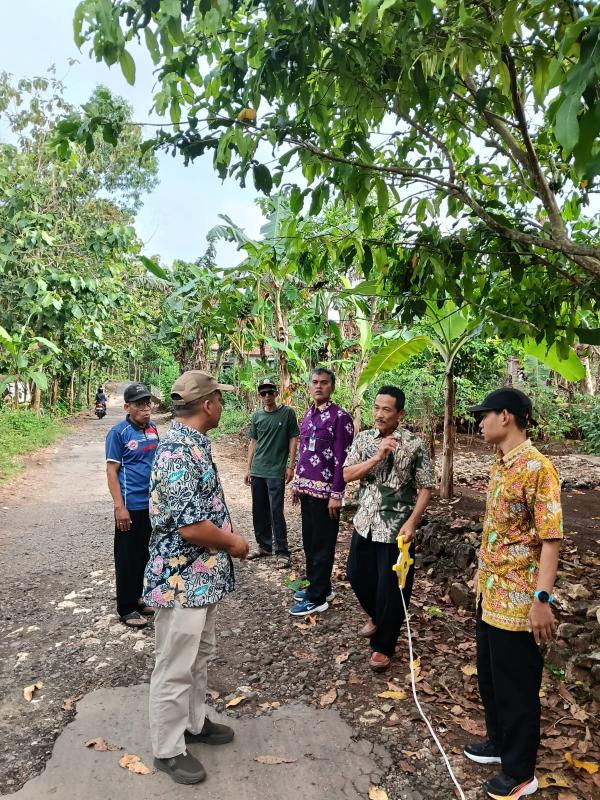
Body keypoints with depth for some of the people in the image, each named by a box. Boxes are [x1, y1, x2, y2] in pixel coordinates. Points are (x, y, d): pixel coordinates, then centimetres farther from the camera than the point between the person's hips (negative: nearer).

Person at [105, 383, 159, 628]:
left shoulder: (153, 428, 6)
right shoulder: (118, 432, -11)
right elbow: (112, 471, -12)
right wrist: (120, 507, -16)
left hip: (152, 503, 6)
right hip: (131, 506, -6)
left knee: (145, 554, 16)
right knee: (127, 558, 5)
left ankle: (138, 599, 32)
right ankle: (126, 609, 17)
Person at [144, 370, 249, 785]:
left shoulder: (194, 444, 6)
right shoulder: (178, 451, -26)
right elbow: (189, 525, -30)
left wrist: (230, 536, 9)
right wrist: (233, 543, -14)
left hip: (204, 575, 10)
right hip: (182, 579, -10)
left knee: (198, 658, 24)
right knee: (175, 669, 9)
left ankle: (194, 723, 43)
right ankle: (169, 749, 27)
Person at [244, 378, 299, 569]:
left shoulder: (287, 413, -4)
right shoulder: (257, 416, 8)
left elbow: (293, 439, -3)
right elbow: (253, 442, 13)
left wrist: (291, 466, -7)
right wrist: (248, 468, 11)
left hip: (276, 471, -5)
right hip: (257, 471, 5)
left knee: (276, 512, -6)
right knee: (259, 511, 12)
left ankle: (282, 552, 4)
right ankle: (264, 545, 27)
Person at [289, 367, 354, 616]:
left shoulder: (340, 417, -11)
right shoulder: (308, 414, 12)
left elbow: (342, 459, -15)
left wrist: (336, 494, -17)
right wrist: (297, 483, 16)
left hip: (325, 491, -8)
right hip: (307, 488, 8)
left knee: (322, 545, 1)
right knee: (309, 541, 16)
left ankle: (317, 598, 11)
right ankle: (318, 587, 31)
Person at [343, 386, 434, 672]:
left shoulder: (414, 445, -11)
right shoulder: (363, 439, 1)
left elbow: (426, 488, -8)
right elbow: (347, 475, -8)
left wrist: (411, 523, -18)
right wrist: (378, 457, -19)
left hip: (396, 529, -5)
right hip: (365, 524, 5)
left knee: (391, 588, 3)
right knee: (356, 575, 18)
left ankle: (382, 645, 23)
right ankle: (376, 616, 46)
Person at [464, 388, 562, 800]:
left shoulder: (538, 467, -21)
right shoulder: (499, 465, 7)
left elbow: (551, 538, -23)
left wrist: (542, 598, -26)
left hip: (518, 600, -9)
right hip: (490, 594, 9)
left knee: (517, 687, 8)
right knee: (489, 677, 23)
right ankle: (499, 743, 44)